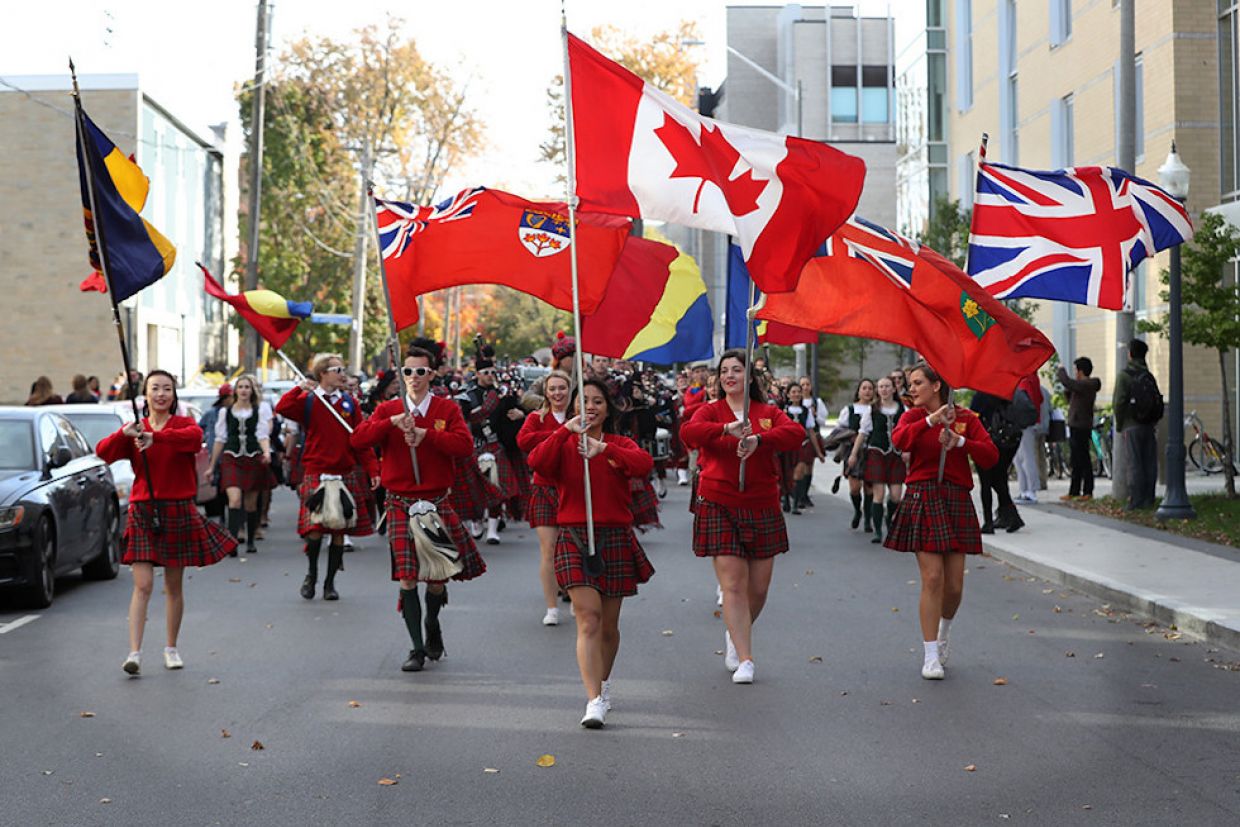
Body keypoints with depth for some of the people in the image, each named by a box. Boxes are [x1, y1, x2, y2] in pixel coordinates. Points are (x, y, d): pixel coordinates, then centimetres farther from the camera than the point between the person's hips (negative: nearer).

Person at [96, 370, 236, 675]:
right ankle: (134, 653, -13)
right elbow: (103, 452, -9)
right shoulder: (134, 429, 6)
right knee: (143, 586, -9)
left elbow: (194, 436, -24)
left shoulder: (183, 423, 1)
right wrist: (123, 435, -29)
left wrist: (156, 437, -39)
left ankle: (171, 648, 22)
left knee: (174, 586, 8)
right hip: (143, 512, 0)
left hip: (178, 511, 0)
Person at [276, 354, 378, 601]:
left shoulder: (349, 403, 9)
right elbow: (282, 409, -17)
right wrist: (299, 388, -18)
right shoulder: (308, 401, 2)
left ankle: (330, 581, 16)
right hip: (316, 473, -3)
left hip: (346, 474, 3)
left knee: (340, 530, 4)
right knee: (315, 527, -10)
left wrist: (372, 470, 2)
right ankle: (311, 573, 15)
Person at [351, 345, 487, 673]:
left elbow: (465, 445, -12)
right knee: (407, 577, -7)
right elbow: (357, 441, -7)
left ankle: (432, 625, 39)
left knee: (437, 575, 7)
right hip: (400, 504, 0)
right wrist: (392, 423, -18)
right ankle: (417, 648, 4)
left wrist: (425, 434, -18)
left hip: (437, 502, 0)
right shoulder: (388, 409, 6)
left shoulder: (447, 409, 3)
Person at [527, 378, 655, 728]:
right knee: (588, 617, -14)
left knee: (608, 623, 10)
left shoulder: (620, 445, 8)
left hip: (615, 538, 2)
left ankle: (603, 683, 36)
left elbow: (644, 463, -15)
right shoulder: (564, 444, 6)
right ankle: (594, 701, -18)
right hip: (574, 538, -2)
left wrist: (604, 448, -29)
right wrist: (566, 430, -24)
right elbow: (537, 462, -16)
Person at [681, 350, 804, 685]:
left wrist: (758, 439, -26)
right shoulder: (711, 411, 4)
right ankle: (745, 659, -3)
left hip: (762, 507, 2)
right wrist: (728, 429, -31)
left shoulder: (768, 412, 8)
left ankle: (734, 635, 36)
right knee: (733, 585, -8)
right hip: (720, 506, -2)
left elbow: (796, 433, -11)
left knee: (758, 588, 8)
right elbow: (688, 432, -17)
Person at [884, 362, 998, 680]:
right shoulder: (913, 416, 6)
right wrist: (931, 420, -25)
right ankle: (931, 657, -2)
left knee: (954, 585, 3)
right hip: (923, 500, -1)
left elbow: (991, 456, -3)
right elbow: (898, 439, -17)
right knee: (932, 578, -10)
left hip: (957, 501, 2)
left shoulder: (966, 418, 7)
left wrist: (960, 441, -15)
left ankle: (943, 636, 34)